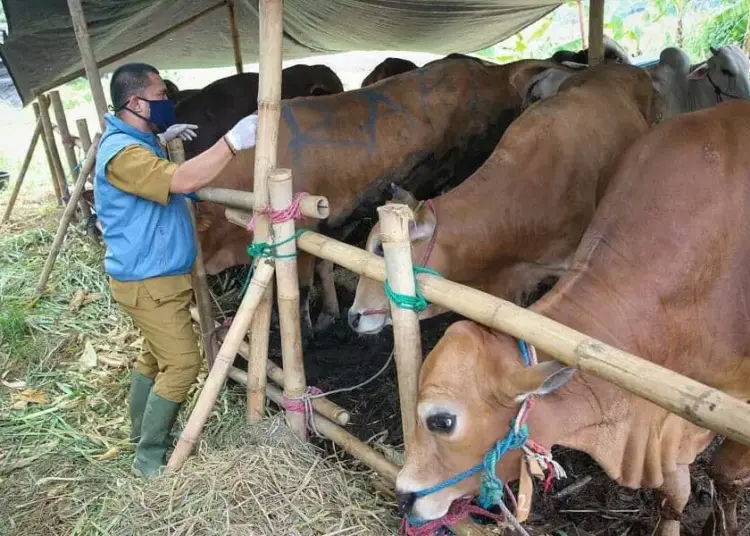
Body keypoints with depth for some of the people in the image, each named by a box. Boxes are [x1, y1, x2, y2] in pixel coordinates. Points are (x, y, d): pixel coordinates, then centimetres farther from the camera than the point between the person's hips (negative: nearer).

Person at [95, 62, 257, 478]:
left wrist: (162, 139, 23)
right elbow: (182, 181, -39)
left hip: (153, 274, 11)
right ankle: (150, 458, 8)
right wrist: (233, 141, -37)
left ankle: (143, 435, 36)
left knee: (156, 355, 20)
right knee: (182, 365, -6)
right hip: (148, 280, -11)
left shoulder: (132, 141, 10)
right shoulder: (121, 151, -24)